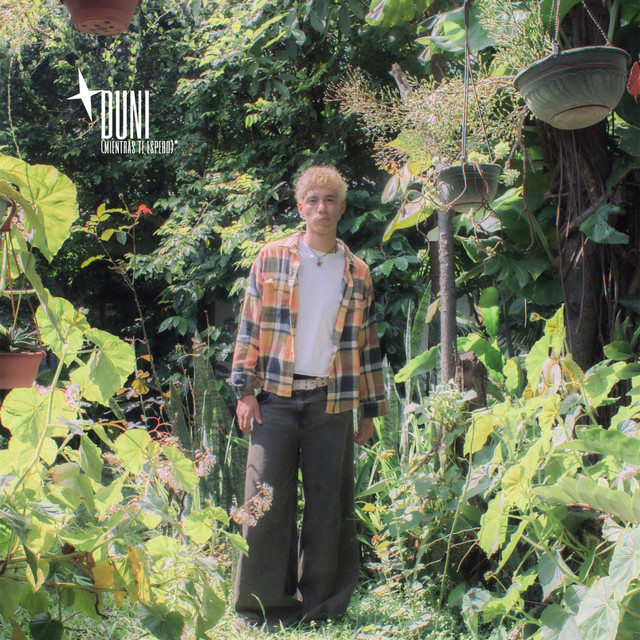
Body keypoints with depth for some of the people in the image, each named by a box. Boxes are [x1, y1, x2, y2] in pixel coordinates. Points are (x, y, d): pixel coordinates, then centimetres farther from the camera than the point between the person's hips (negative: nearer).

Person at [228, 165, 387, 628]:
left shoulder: (357, 272, 11)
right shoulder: (272, 258, 6)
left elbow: (367, 343, 13)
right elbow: (250, 326, 5)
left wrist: (369, 409, 11)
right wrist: (245, 390, -2)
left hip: (333, 402, 2)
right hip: (276, 397, -1)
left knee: (330, 504, 4)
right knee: (267, 500, -2)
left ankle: (323, 603, 14)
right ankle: (262, 604, 9)